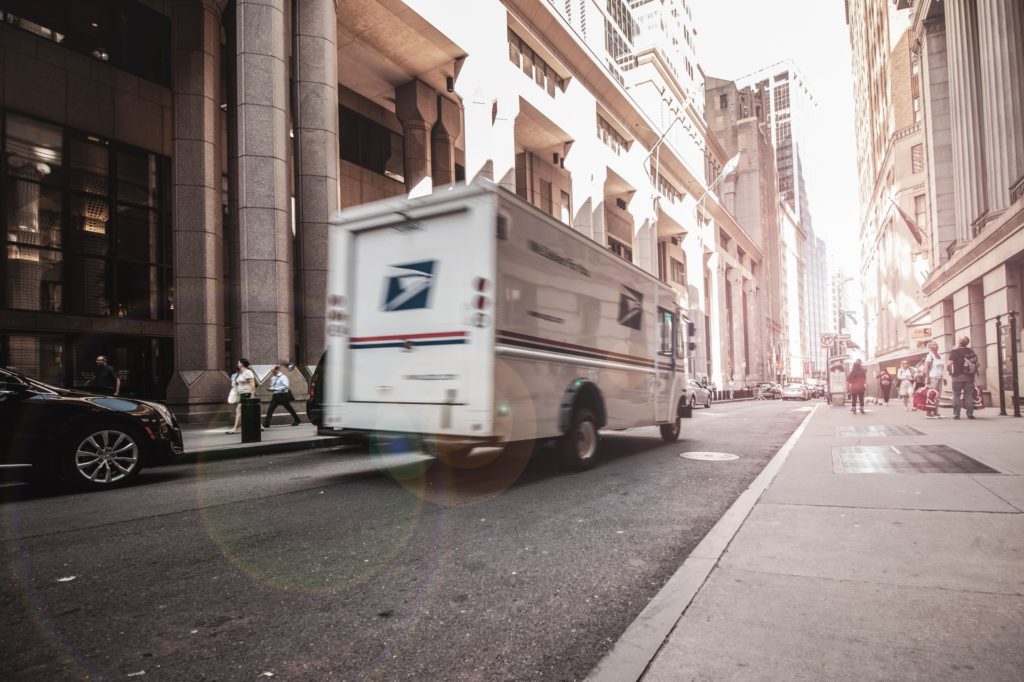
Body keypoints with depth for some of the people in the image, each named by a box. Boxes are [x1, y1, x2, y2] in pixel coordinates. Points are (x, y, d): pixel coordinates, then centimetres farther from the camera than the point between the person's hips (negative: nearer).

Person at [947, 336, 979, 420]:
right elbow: (977, 363, 11)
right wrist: (973, 373, 21)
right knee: (969, 395, 9)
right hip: (969, 377, 4)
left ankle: (956, 414, 1)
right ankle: (970, 414, 8)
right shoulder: (971, 351, 5)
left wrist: (950, 371, -2)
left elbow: (949, 364, -19)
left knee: (956, 395, 3)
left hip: (958, 376, -4)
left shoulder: (954, 352, -11)